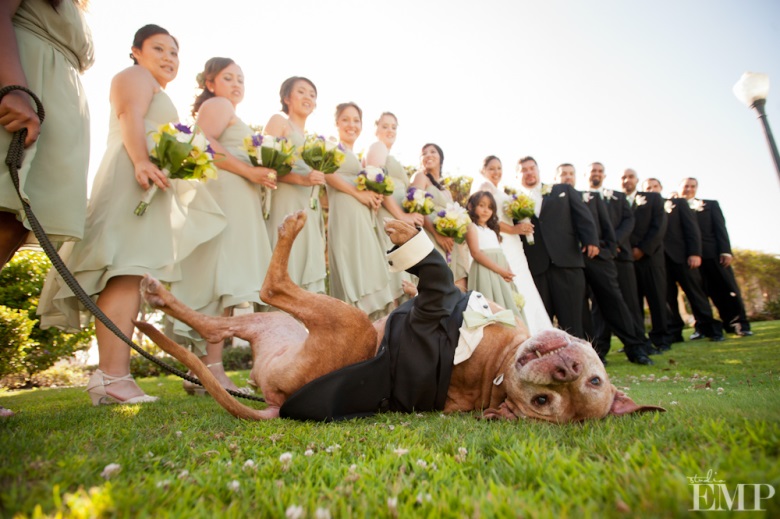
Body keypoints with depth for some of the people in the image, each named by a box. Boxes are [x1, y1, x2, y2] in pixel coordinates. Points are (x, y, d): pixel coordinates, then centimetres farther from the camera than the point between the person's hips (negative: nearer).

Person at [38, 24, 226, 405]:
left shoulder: (157, 95, 36)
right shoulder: (136, 76, 9)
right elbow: (130, 117, -11)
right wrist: (141, 161, -26)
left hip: (149, 186, 9)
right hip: (134, 178, -9)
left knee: (128, 276, 0)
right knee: (127, 272, -22)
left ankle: (112, 374, -2)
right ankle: (113, 375, -28)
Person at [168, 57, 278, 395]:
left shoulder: (225, 111, 33)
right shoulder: (217, 105, 5)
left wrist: (257, 176, 14)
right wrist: (249, 171, -16)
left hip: (235, 199, 9)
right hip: (224, 194, -9)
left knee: (218, 282, 4)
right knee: (224, 280, -17)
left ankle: (203, 370, 6)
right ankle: (212, 370, -19)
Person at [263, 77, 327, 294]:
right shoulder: (279, 121, 5)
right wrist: (302, 179, -19)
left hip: (310, 208, 7)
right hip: (286, 203, -7)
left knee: (308, 268, 3)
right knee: (285, 272, -10)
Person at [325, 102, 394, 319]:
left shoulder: (357, 156, 27)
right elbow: (328, 174, -15)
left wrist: (373, 197, 7)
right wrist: (359, 193, -15)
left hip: (363, 216, 8)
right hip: (345, 212, -8)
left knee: (365, 265, 5)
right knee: (350, 267, -11)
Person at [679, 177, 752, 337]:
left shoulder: (711, 205, 17)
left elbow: (720, 228, 6)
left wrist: (725, 251, -4)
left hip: (713, 254, 1)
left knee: (728, 289, 0)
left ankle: (739, 324, 9)